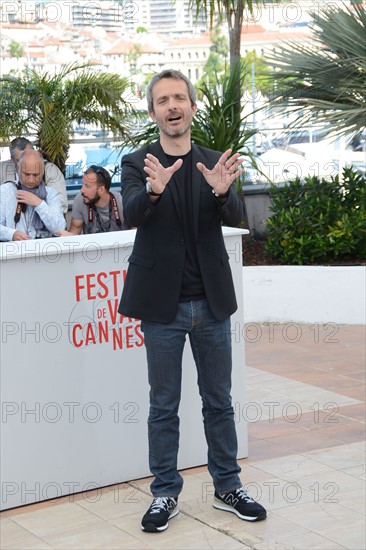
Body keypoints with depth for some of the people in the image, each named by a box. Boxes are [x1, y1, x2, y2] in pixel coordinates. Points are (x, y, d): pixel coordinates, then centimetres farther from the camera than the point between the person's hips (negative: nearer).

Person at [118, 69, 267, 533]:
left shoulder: (214, 163, 4)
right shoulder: (136, 164, -1)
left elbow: (235, 217, -10)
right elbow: (131, 214, -19)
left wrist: (223, 191, -33)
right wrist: (153, 189, -41)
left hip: (211, 302, 2)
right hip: (163, 304, -2)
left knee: (219, 402, 12)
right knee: (163, 406, 8)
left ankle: (227, 486, 25)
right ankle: (165, 493, 19)